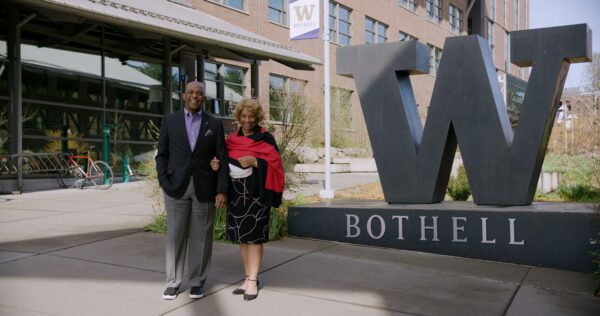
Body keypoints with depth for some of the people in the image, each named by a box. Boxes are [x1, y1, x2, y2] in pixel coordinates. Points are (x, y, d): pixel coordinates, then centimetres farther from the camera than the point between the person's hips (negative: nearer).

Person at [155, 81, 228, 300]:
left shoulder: (215, 124, 6)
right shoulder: (169, 121, 7)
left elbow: (222, 159, 2)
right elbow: (162, 155, 8)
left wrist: (222, 190, -5)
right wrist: (164, 182, -6)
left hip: (204, 188, 0)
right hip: (177, 187, 0)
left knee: (201, 237, 5)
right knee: (176, 235, 4)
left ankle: (197, 281, 19)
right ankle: (173, 282, 16)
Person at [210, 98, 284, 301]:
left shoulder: (266, 138, 1)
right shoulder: (231, 139, 13)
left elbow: (275, 162, -6)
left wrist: (254, 161, -20)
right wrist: (216, 165, -10)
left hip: (256, 191, -5)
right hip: (236, 192, 5)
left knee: (253, 235, -6)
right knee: (241, 236, 8)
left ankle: (253, 281, -1)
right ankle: (249, 278, 17)